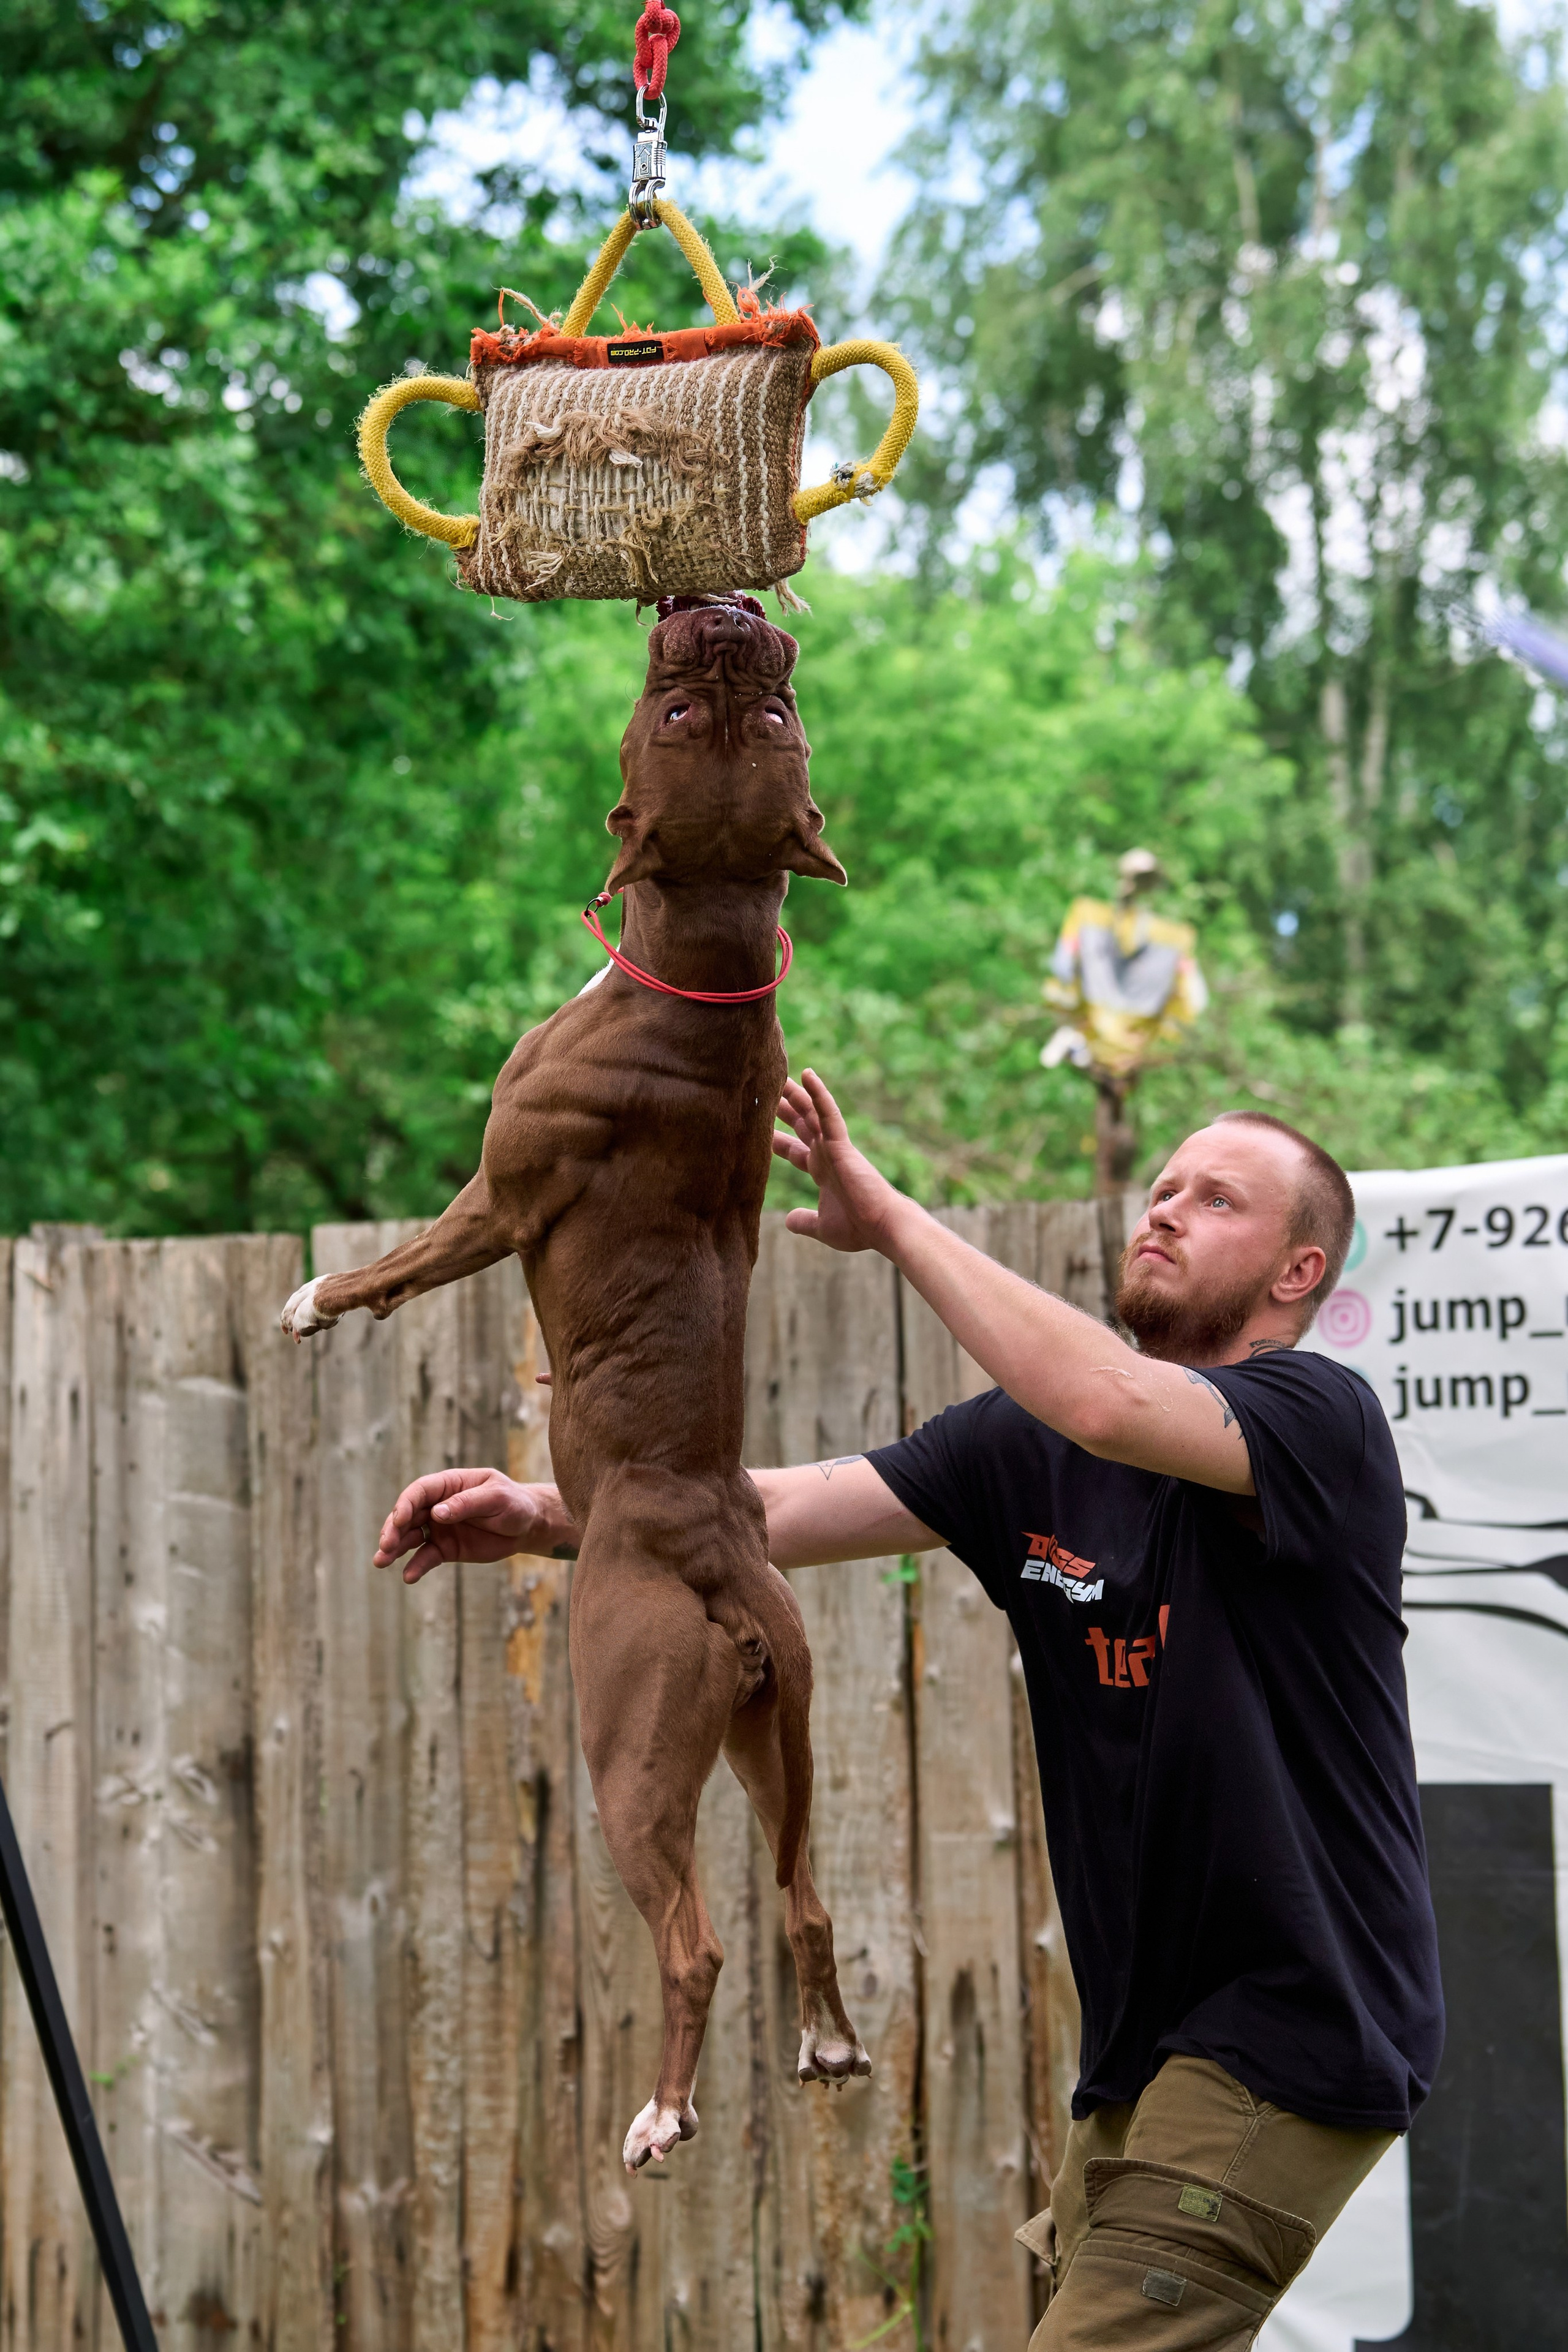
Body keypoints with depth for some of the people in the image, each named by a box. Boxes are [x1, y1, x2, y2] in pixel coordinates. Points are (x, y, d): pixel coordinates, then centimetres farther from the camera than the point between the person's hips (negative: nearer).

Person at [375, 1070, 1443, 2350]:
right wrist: (550, 1512, -17)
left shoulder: (1322, 1418, -12)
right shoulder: (1032, 1445, 8)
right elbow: (786, 1508, -2)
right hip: (1154, 2027, 8)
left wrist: (891, 1216, -24)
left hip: (1294, 2036, -8)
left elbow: (1110, 1405, -32)